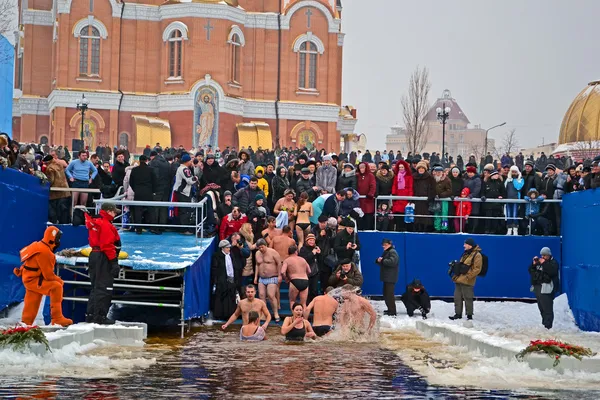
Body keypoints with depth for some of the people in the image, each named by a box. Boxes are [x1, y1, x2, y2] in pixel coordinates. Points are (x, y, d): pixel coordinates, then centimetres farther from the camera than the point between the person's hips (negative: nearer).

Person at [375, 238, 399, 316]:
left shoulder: (393, 252, -10)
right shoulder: (385, 252, 20)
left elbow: (392, 262, -26)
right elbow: (381, 262, 25)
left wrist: (382, 260, -18)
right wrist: (378, 260, 2)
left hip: (390, 278, -10)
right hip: (386, 277, 10)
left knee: (389, 294, -12)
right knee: (386, 294, 14)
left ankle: (392, 312, -10)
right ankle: (390, 310, 23)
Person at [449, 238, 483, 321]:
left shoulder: (477, 255, -10)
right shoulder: (466, 253, 17)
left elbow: (477, 269, -15)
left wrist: (468, 276, -19)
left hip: (467, 282, -9)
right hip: (459, 280, 9)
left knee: (468, 298, -3)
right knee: (457, 298, 10)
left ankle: (469, 315, 7)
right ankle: (458, 314, 18)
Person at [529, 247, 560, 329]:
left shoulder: (553, 262, -2)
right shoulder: (539, 262, 19)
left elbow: (552, 272, -22)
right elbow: (531, 271, 16)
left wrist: (544, 263, -21)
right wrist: (533, 264, -2)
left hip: (546, 289, -8)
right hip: (537, 288, 8)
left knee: (547, 308, -12)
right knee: (541, 308, 15)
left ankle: (548, 326, -14)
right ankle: (544, 323, 25)